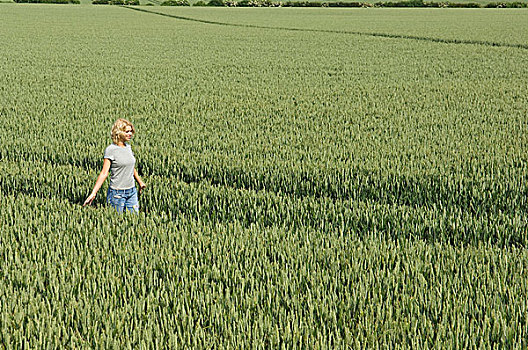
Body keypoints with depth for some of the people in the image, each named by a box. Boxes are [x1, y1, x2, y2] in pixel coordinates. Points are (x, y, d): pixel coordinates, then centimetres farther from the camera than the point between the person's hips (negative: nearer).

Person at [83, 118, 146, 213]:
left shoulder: (128, 147, 8)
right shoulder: (110, 150, -10)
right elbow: (104, 173, -12)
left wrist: (140, 182, 36)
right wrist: (93, 193, -18)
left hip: (132, 191, 6)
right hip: (117, 193, -6)